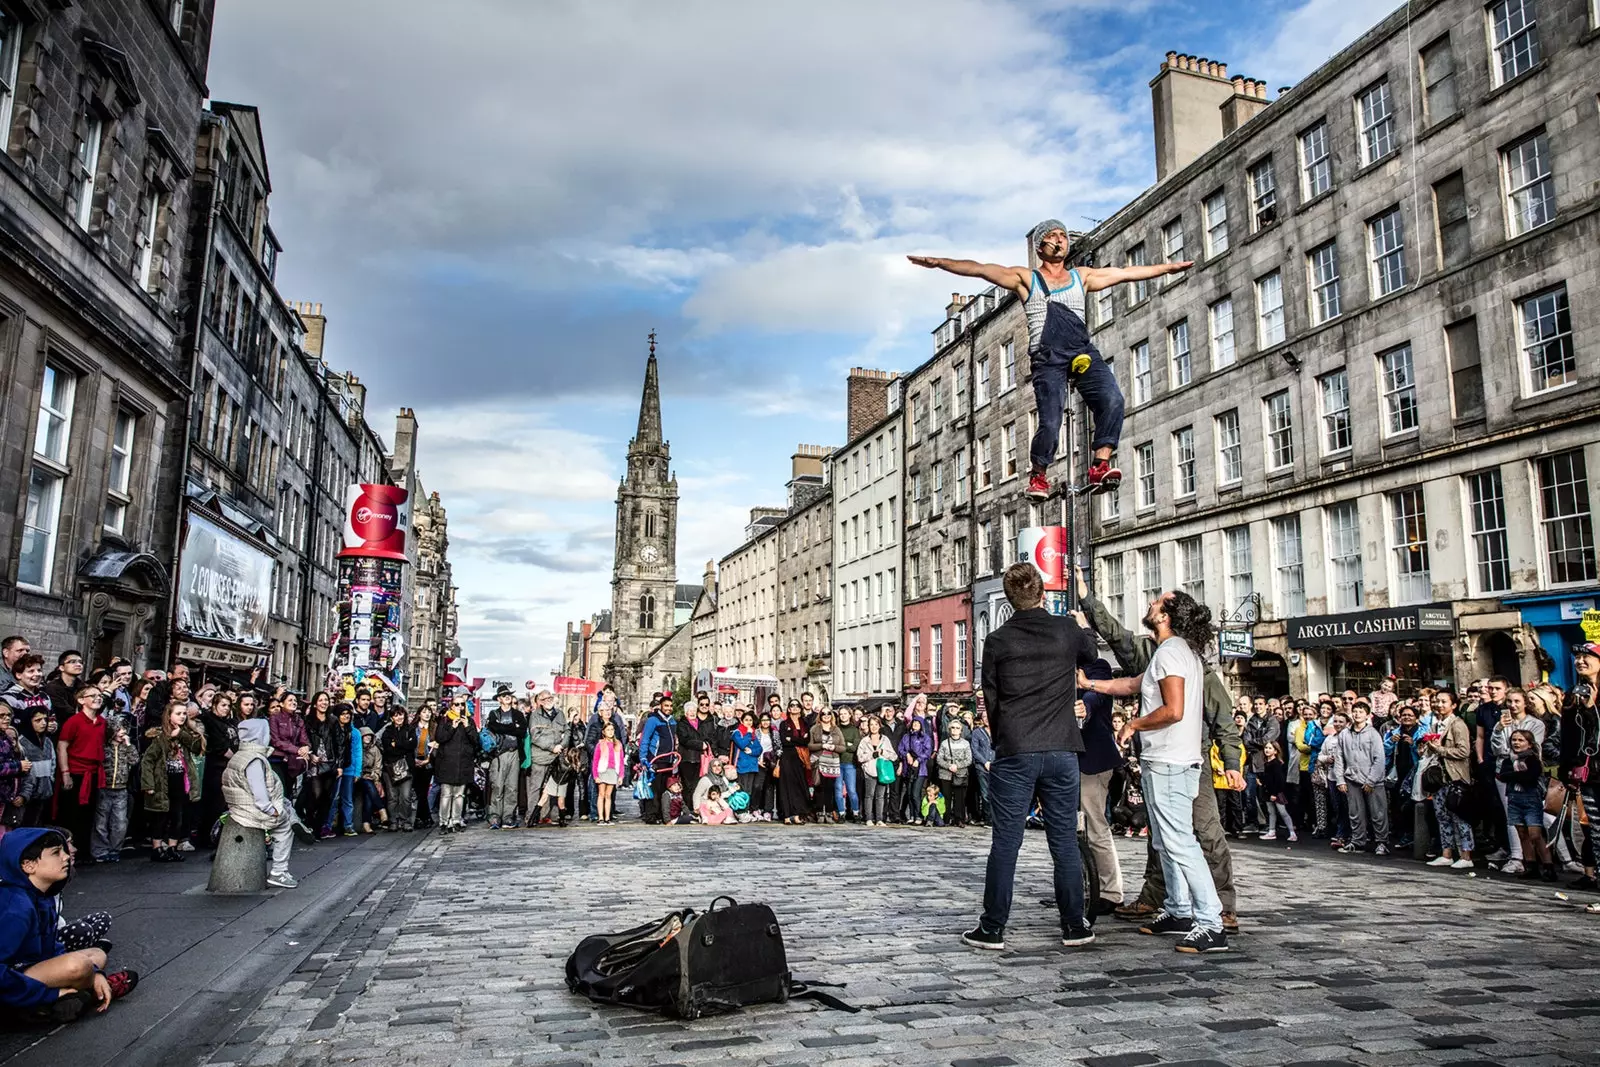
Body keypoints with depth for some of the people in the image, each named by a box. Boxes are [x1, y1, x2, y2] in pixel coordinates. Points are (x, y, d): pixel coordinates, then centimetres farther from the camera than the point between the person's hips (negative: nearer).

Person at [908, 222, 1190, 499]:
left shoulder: (1083, 276, 27)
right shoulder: (1026, 279, 17)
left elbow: (1128, 272, 31)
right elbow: (981, 269, 8)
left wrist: (1170, 267, 30)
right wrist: (939, 262, -2)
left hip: (1083, 352, 3)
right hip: (1048, 358, -3)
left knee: (1112, 400, -22)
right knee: (1050, 423, -14)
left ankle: (1100, 466, -20)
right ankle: (1038, 474, 11)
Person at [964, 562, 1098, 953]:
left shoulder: (997, 641, -3)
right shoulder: (1068, 630, 1)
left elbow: (991, 700, 3)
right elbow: (1090, 655, 24)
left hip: (1014, 754, -1)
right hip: (1061, 751, 2)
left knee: (1005, 843, 3)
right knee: (1065, 841, 10)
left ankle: (993, 928, 9)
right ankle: (1074, 926, 18)